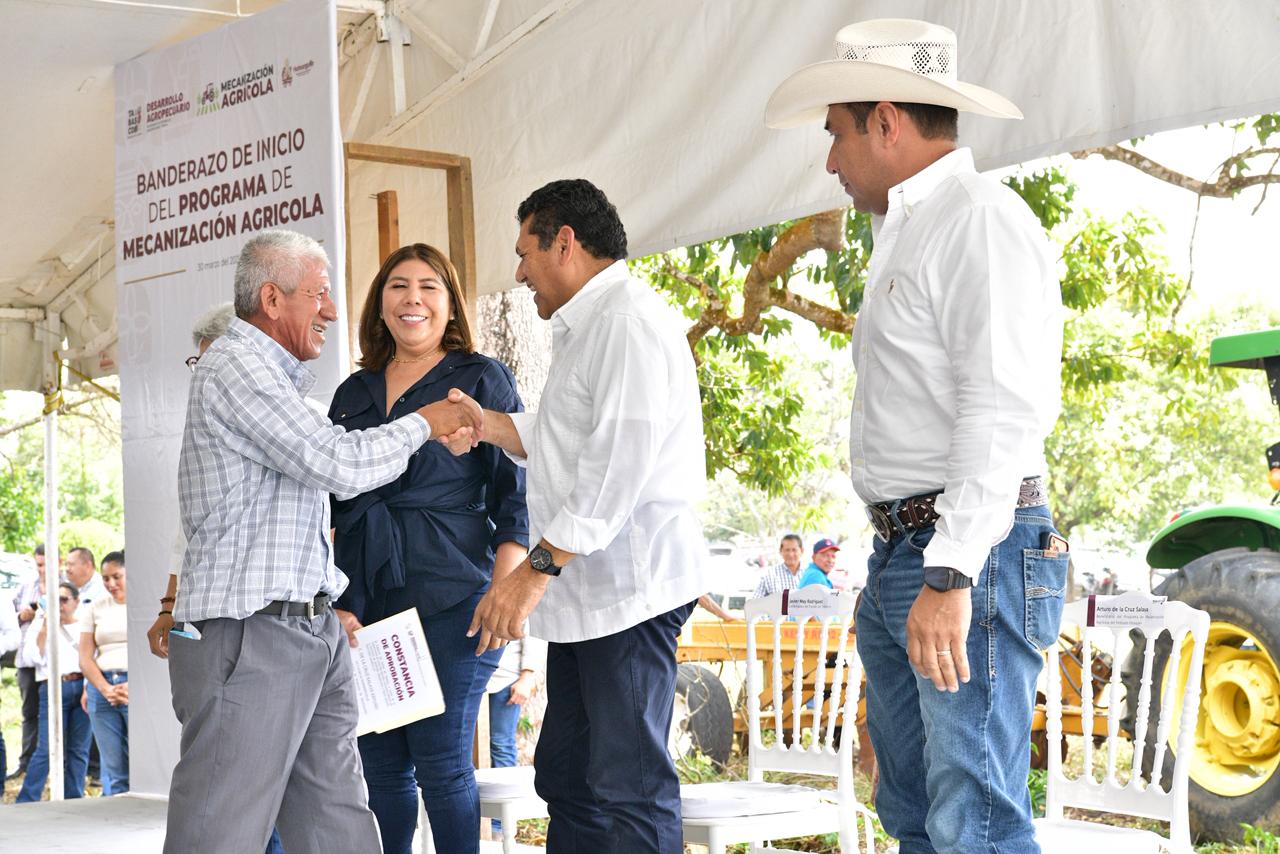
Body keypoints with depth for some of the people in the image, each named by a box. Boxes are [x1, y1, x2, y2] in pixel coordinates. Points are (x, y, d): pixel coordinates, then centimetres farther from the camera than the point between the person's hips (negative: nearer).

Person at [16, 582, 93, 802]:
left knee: (79, 749, 2)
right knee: (47, 749, -9)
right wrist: (45, 627, -5)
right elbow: (36, 657, 1)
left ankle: (73, 801, 10)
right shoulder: (42, 623, 12)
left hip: (82, 687, 2)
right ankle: (25, 803, -5)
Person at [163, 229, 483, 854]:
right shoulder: (236, 365, -10)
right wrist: (423, 424, -3)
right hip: (249, 637, -10)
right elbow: (340, 465, -16)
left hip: (312, 634, 10)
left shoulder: (270, 374, 22)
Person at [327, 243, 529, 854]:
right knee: (380, 768, 5)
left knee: (441, 765, -5)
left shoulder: (482, 379, 4)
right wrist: (338, 602, 6)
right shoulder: (354, 392, 17)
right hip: (363, 604, 5)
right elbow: (334, 500, 18)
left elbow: (514, 493, -1)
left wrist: (505, 590, -13)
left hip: (450, 599, -5)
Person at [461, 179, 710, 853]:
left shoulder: (629, 317, -12)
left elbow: (623, 458, -22)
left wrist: (538, 568, -23)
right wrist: (488, 425, 18)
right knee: (565, 777, 12)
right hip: (585, 590, 11)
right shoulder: (584, 331, 23)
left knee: (628, 787, -10)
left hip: (629, 587, -11)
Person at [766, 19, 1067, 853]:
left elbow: (1006, 408, -21)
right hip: (900, 553, 10)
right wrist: (898, 566, 17)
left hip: (971, 558, -10)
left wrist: (950, 575, -26)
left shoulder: (981, 217, -10)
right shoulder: (909, 231, 21)